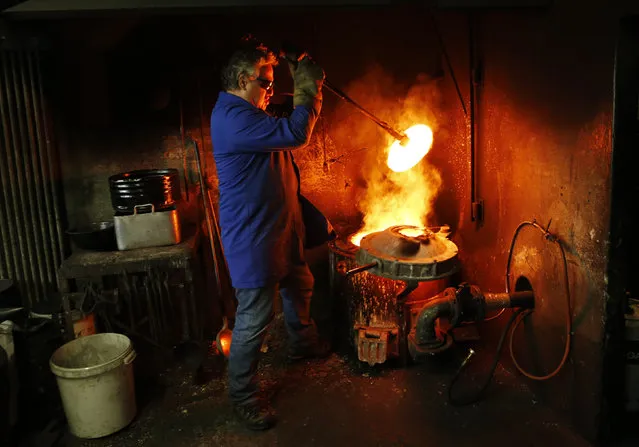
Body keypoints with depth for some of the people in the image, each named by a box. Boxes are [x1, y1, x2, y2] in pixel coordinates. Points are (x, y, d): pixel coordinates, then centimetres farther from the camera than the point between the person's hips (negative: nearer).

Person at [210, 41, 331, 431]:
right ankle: (242, 396, 18)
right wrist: (307, 90, -17)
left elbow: (288, 135, 24)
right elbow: (295, 134, -29)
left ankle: (303, 344, 54)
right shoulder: (232, 117, -24)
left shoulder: (249, 113, 13)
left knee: (299, 286, 28)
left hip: (280, 227, 11)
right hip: (253, 239, -11)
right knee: (255, 319, -2)